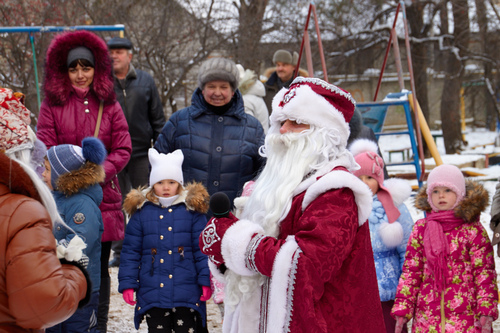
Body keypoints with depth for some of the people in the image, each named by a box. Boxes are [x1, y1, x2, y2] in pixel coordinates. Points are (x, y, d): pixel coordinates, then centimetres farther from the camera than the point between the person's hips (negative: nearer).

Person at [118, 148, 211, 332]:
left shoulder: (192, 209, 3)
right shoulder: (141, 211, 5)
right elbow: (130, 252, 7)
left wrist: (206, 281, -4)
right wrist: (127, 284, 1)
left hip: (186, 294, -1)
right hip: (152, 294, 1)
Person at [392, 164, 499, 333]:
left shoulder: (473, 229, 0)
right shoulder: (421, 229, 8)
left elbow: (484, 271, -1)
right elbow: (411, 271, 10)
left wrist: (486, 311, -9)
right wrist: (402, 308, 4)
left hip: (466, 317, -3)